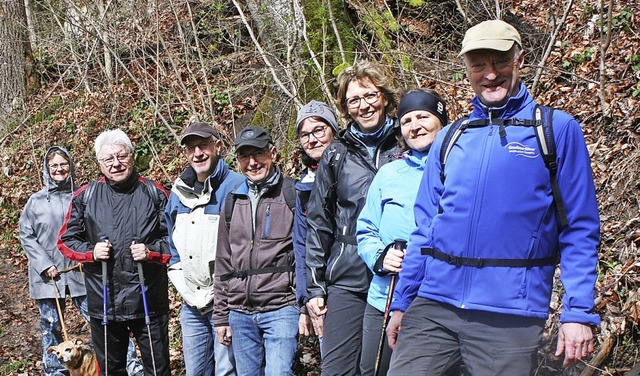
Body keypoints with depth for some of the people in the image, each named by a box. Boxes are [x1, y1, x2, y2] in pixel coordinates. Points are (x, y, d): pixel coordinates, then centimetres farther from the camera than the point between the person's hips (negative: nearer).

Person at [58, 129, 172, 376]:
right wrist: (91, 252, -8)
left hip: (148, 301, -2)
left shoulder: (154, 193, 1)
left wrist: (151, 251, -15)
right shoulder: (85, 196, 4)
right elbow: (66, 240, 9)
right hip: (103, 303, 2)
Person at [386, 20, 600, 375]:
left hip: (511, 313, -3)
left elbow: (579, 230, -2)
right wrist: (402, 302, 12)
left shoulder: (557, 129, 2)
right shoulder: (449, 140, 13)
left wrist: (579, 312, -9)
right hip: (432, 306, 3)